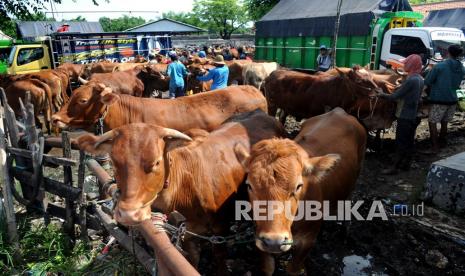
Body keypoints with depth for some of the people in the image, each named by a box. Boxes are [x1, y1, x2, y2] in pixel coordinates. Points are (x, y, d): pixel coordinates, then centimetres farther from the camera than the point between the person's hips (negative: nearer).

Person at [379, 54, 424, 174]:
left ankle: (395, 167, 1)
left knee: (401, 142, -4)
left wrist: (383, 95, -6)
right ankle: (406, 164, 25)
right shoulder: (421, 79, 8)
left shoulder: (411, 80, -20)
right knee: (409, 141, 15)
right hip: (414, 115, 9)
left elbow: (396, 96, -19)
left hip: (405, 116, -9)